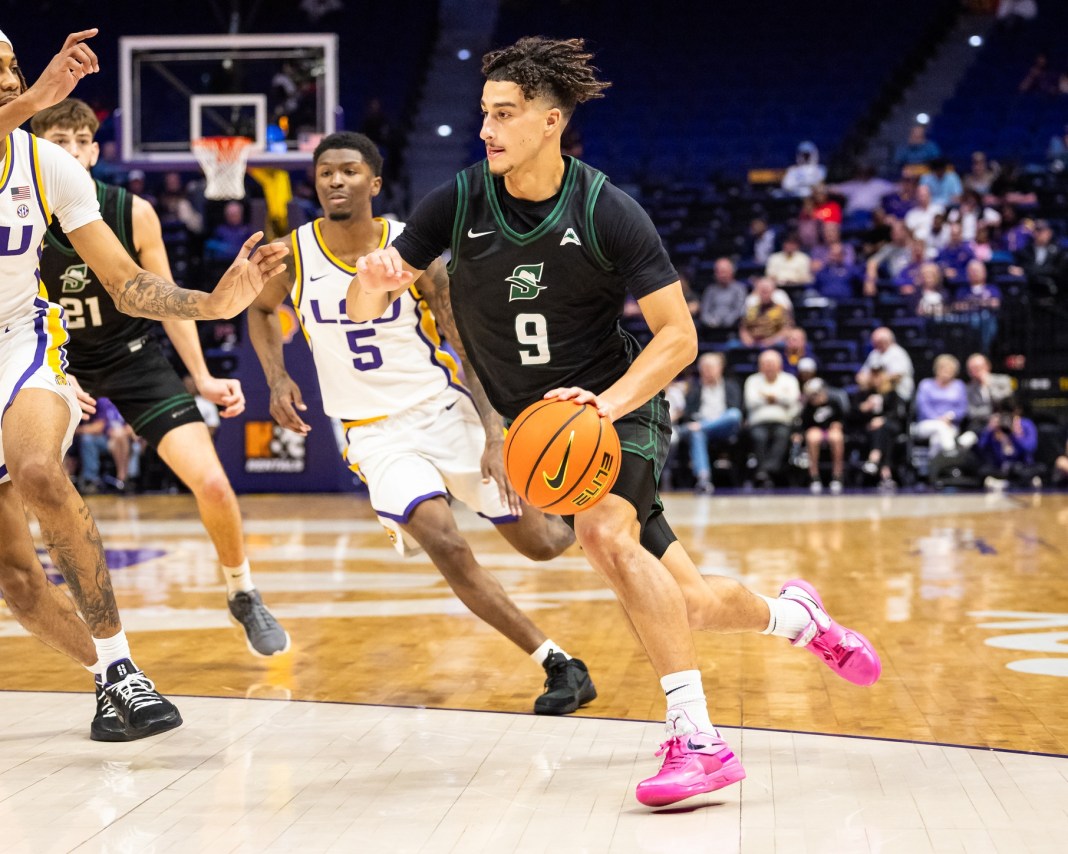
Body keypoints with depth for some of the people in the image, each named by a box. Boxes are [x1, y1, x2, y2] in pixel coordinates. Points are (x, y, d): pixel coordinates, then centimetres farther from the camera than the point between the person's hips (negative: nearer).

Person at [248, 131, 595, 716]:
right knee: (447, 548, -24)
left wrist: (494, 437, -16)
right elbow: (261, 310, 16)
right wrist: (277, 379, -1)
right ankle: (558, 663, -12)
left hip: (446, 412, 0)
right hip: (377, 432, 0)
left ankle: (566, 518, 49)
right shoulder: (293, 255, -7)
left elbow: (471, 348, -7)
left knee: (539, 544, 8)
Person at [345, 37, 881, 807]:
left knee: (605, 533, -35)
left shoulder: (608, 212, -17)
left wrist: (607, 401, -32)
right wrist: (374, 278, -30)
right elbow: (364, 308, -6)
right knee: (688, 602, 5)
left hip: (620, 405, -3)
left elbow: (679, 337, -16)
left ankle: (699, 741, -29)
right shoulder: (459, 202, -8)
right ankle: (795, 614, 40)